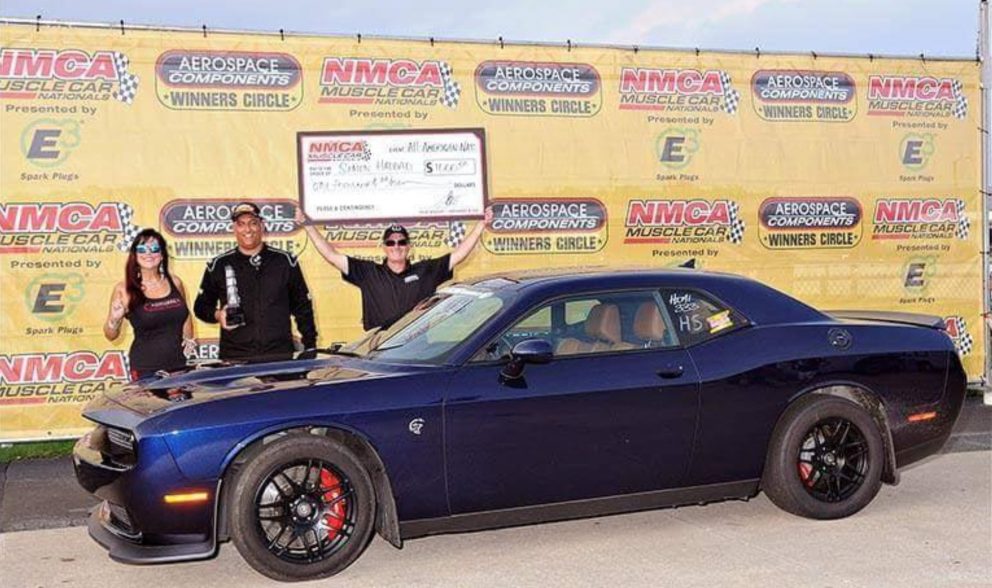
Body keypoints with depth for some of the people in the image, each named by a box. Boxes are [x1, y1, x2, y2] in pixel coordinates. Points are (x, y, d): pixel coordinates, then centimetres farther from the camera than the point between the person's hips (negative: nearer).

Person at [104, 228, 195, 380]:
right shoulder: (124, 289, -5)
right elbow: (110, 335, 0)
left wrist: (189, 340, 13)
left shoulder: (175, 282, 4)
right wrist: (115, 319, -18)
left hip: (180, 365, 3)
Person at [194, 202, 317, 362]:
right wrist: (217, 314, -6)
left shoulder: (285, 261, 7)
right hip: (234, 360, 0)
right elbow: (201, 306, 16)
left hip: (280, 356, 0)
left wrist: (310, 347, 6)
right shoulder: (218, 265, 7)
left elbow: (302, 306, 11)